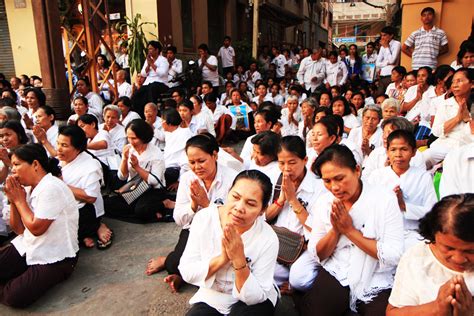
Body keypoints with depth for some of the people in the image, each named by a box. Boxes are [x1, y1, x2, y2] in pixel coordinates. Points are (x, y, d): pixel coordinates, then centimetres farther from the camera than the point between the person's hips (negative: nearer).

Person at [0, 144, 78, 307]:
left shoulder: (51, 188, -22)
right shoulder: (28, 188, 5)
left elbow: (36, 228, -22)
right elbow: (18, 229, 9)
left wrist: (19, 200, -11)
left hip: (54, 258, -8)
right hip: (27, 248, 8)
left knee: (14, 296, -16)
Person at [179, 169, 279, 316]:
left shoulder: (268, 239, -23)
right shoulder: (204, 218, -18)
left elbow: (256, 296, -18)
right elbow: (186, 272, -14)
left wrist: (239, 259, -33)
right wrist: (222, 258, -29)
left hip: (252, 301, 0)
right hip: (211, 298, 1)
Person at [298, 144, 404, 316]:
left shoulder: (384, 199, -12)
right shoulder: (323, 202, -2)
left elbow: (393, 256, -17)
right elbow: (318, 255, 1)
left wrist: (349, 230, -18)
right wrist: (335, 230, -16)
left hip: (376, 282, -1)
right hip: (335, 276, 2)